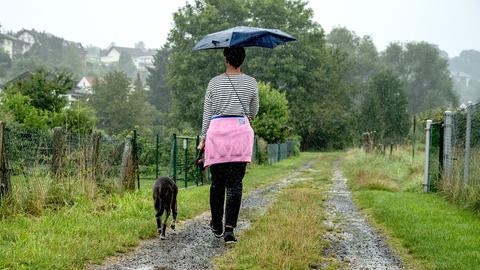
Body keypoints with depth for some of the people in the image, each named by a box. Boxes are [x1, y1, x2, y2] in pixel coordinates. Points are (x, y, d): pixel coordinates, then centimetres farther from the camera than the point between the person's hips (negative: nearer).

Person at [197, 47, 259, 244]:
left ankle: (217, 226, 23)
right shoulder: (251, 83, 4)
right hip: (241, 131, -1)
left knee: (217, 182, 12)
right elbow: (253, 113, 13)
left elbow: (207, 113, 6)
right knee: (235, 184, -3)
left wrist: (203, 138, 12)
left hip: (217, 131, 1)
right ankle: (229, 229, -11)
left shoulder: (214, 83, 5)